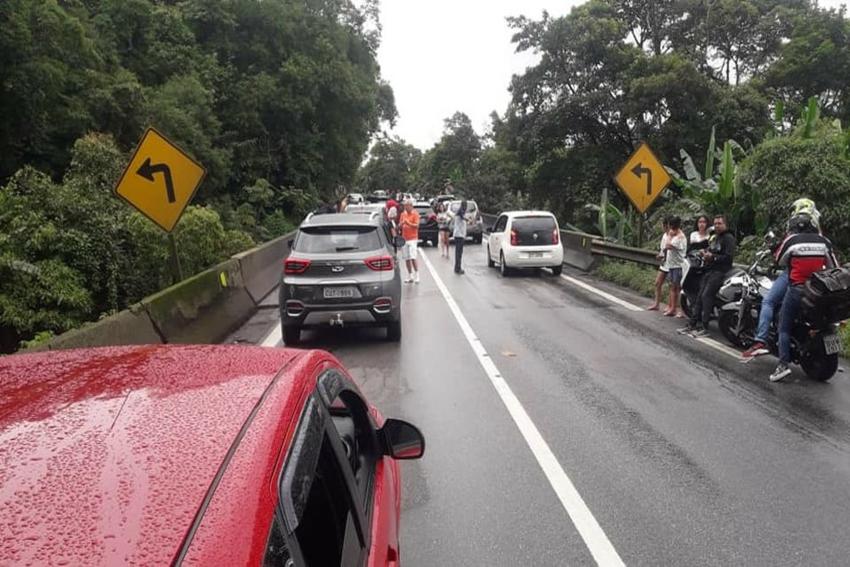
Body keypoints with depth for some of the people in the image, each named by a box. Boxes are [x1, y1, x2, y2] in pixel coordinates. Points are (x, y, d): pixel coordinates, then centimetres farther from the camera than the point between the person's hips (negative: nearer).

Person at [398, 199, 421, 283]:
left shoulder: (415, 214, -2)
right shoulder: (403, 214, 13)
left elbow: (416, 225, -10)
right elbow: (399, 226, 14)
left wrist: (408, 223, -23)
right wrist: (401, 224, -8)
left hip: (412, 238, -5)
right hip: (404, 239, 5)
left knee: (413, 258, -13)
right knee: (407, 259, 6)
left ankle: (416, 276, -7)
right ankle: (410, 277, 14)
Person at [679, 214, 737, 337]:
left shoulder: (729, 238, -5)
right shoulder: (714, 238, 22)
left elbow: (729, 257, -16)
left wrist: (713, 257, -20)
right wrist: (705, 255, 10)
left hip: (720, 271, -9)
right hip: (709, 271, 9)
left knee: (706, 295, -19)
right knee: (699, 296, 3)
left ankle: (704, 327, -18)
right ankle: (692, 324, 5)